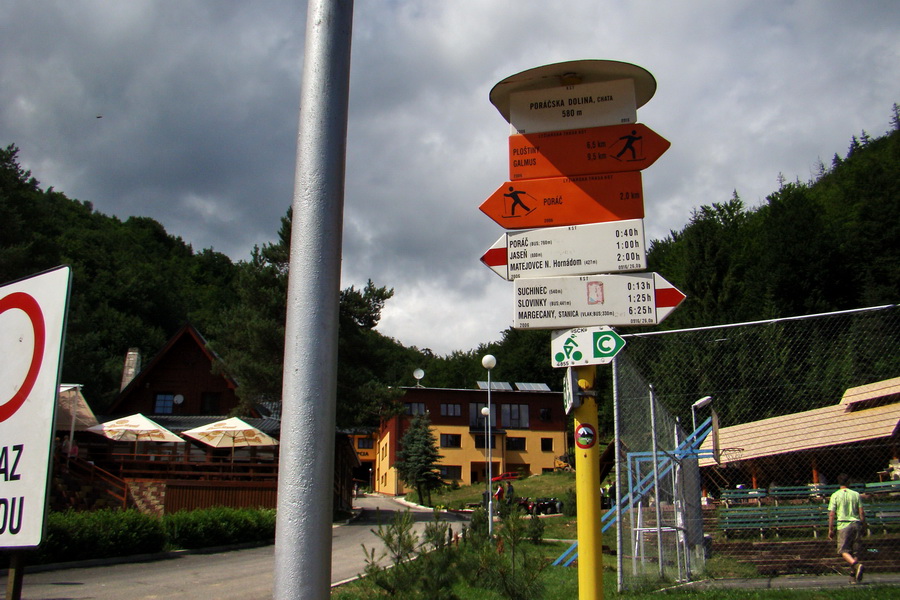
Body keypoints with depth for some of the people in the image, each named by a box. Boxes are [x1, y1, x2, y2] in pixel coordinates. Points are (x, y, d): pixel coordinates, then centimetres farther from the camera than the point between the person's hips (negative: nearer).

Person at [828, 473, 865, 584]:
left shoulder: (835, 495, 0)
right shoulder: (856, 494, 7)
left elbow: (831, 514, -3)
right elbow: (861, 512, 5)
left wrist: (830, 530, 2)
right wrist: (863, 527, 14)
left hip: (843, 525, -3)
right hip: (856, 524, 3)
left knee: (844, 550, -3)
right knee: (854, 551, 12)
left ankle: (857, 565, -29)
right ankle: (853, 576, 11)